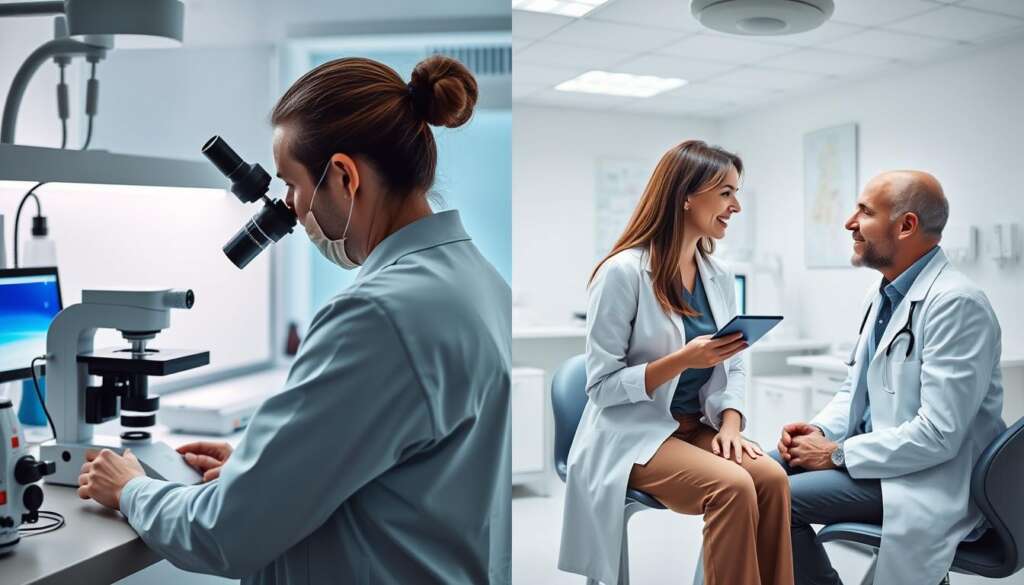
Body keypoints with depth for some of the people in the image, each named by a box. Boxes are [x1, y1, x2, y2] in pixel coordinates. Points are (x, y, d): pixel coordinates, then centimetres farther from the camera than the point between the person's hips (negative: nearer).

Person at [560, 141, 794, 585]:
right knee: (733, 486, -28)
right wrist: (680, 361, -25)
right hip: (632, 435, -6)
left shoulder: (720, 278, 7)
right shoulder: (623, 272, -14)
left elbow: (733, 368, 11)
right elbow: (601, 386, -14)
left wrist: (730, 424, -9)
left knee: (771, 478, -22)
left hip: (698, 428, 6)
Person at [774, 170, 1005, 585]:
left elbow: (938, 433, -26)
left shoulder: (955, 303, -21)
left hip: (927, 480, -9)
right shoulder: (881, 294, 8)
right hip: (874, 452, 9)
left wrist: (837, 453, -18)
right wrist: (820, 431, -2)